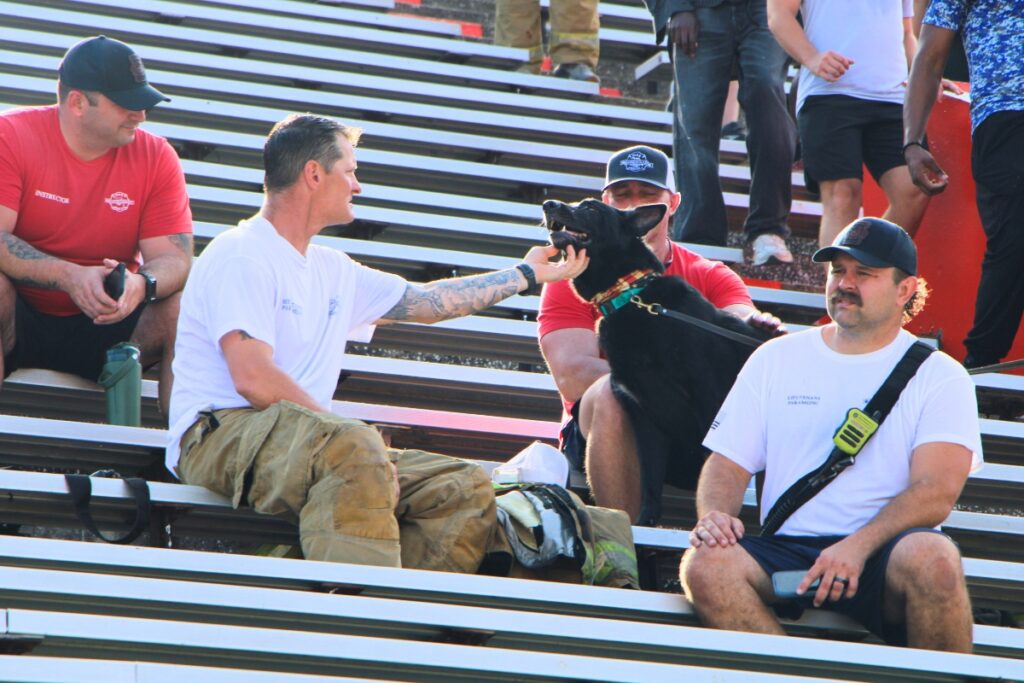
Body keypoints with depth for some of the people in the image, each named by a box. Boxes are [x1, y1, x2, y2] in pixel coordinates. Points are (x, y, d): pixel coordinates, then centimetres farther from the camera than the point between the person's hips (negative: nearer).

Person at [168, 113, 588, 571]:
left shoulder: (331, 271, 22)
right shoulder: (241, 255, -6)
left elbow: (426, 301, 34)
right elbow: (253, 378, -17)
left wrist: (527, 273, 40)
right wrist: (348, 432, -18)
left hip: (308, 445, 9)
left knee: (466, 489, -6)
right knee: (355, 446, -38)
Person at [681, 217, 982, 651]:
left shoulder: (939, 375, 8)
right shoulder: (776, 359, 18)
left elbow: (936, 493, -6)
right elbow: (728, 464, 15)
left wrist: (858, 546, -22)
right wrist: (715, 515, -9)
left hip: (882, 556, -2)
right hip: (785, 553, 2)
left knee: (932, 559, -37)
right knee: (705, 565, -29)